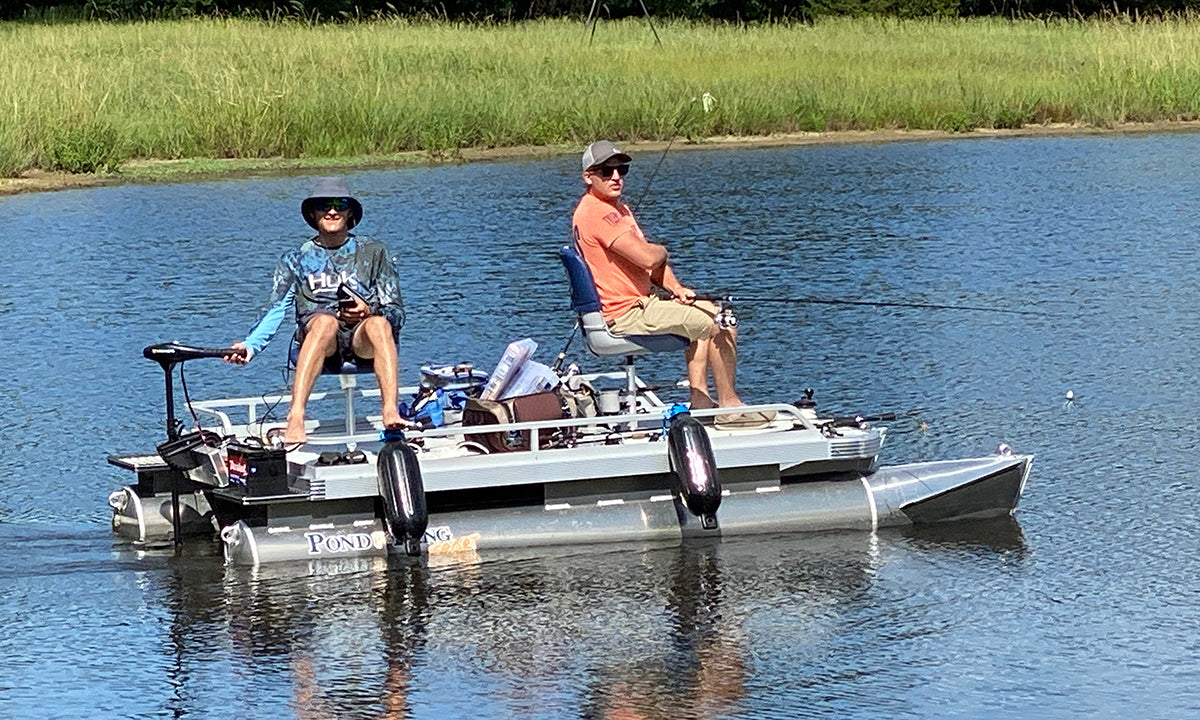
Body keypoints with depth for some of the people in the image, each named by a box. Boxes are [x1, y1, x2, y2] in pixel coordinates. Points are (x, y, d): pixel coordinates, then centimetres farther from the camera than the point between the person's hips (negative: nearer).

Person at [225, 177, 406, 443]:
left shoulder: (374, 254, 17)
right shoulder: (297, 260, 19)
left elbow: (397, 314, 11)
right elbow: (276, 311, 7)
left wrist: (368, 313, -12)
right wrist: (250, 345, -12)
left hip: (364, 342, 0)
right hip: (317, 341, 0)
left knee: (378, 324, -35)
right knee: (326, 320, -37)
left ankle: (391, 411, -51)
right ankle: (295, 418, -50)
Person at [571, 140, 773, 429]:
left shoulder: (616, 207, 15)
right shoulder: (596, 212, -21)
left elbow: (652, 262, 15)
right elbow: (647, 258, -27)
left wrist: (676, 288, -3)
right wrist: (662, 250, -3)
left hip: (639, 302, 11)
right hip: (626, 314, -11)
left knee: (706, 312, 28)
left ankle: (699, 402, 21)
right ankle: (729, 406, 1)